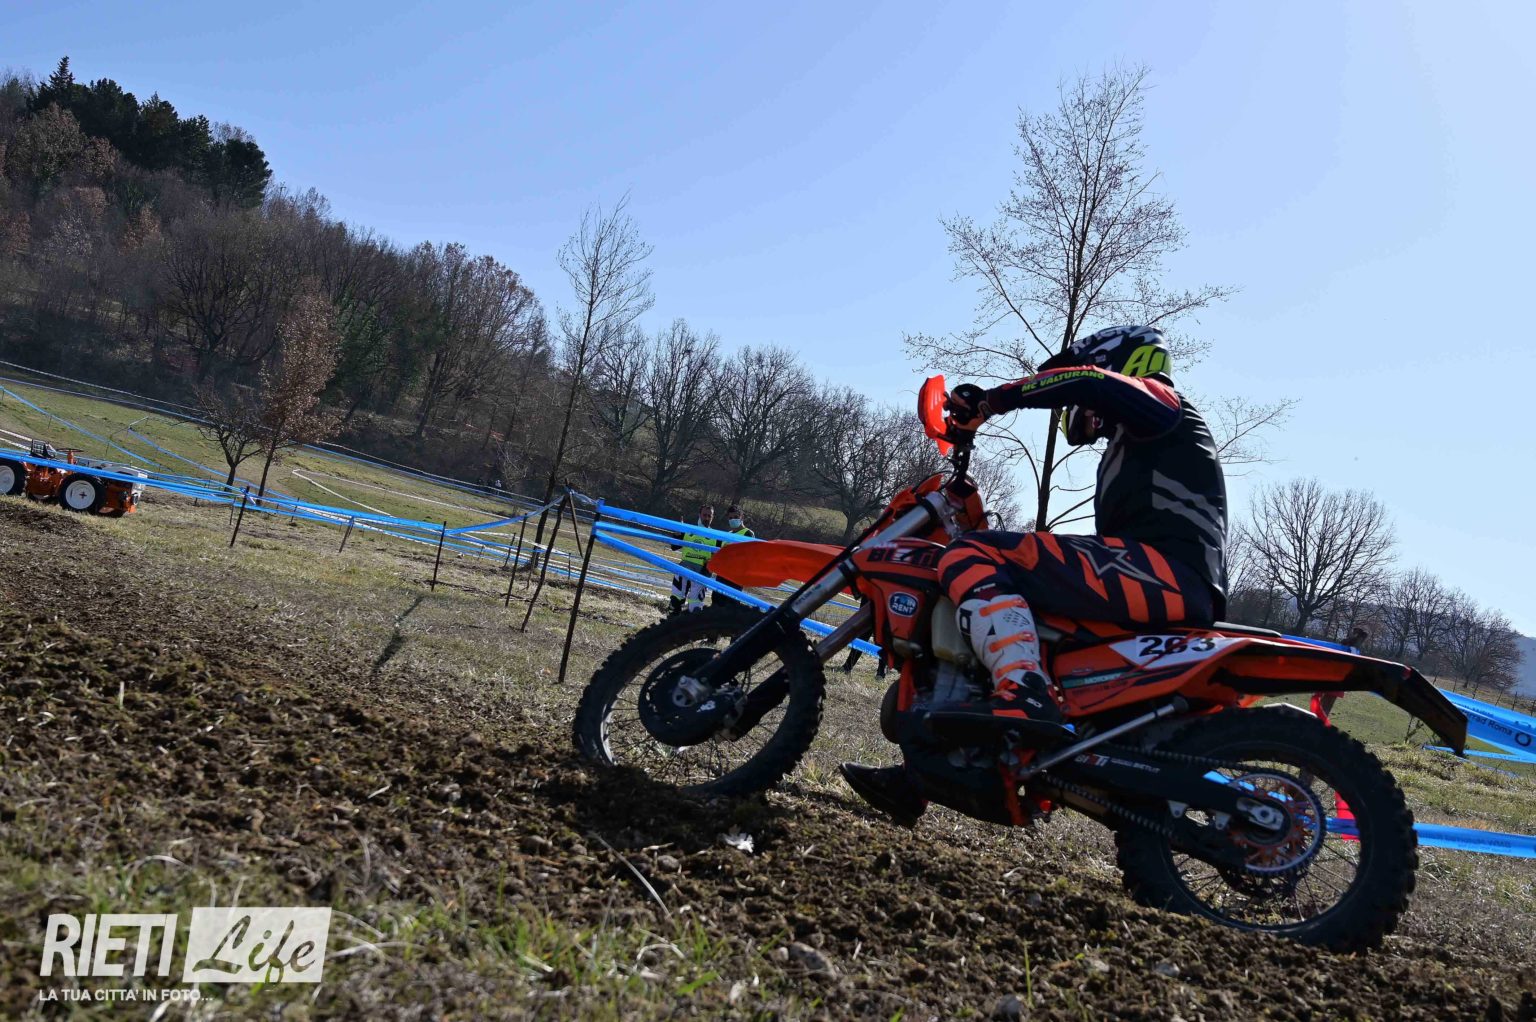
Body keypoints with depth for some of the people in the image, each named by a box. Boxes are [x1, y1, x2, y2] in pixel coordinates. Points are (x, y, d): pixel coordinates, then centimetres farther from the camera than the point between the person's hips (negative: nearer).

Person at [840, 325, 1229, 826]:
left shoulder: (1157, 402, 10)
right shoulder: (1129, 449, 36)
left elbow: (1087, 383, -12)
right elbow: (1113, 539, 35)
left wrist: (990, 400, -6)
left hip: (1171, 570, -10)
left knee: (972, 556, -18)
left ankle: (1026, 698, -35)